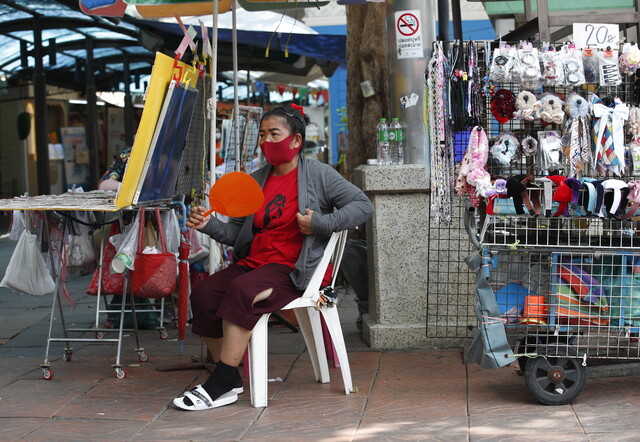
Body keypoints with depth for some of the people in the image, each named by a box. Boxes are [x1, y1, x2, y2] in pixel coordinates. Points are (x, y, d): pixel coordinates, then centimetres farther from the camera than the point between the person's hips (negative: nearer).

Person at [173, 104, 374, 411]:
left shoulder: (317, 174, 1)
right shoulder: (255, 180, 18)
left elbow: (363, 206, -5)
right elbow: (238, 232, 18)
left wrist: (320, 223, -15)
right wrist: (209, 224, -1)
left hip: (292, 270, -6)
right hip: (252, 263, 6)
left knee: (241, 291, -33)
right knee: (202, 294, -19)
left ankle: (220, 384, -25)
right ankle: (229, 383, -10)